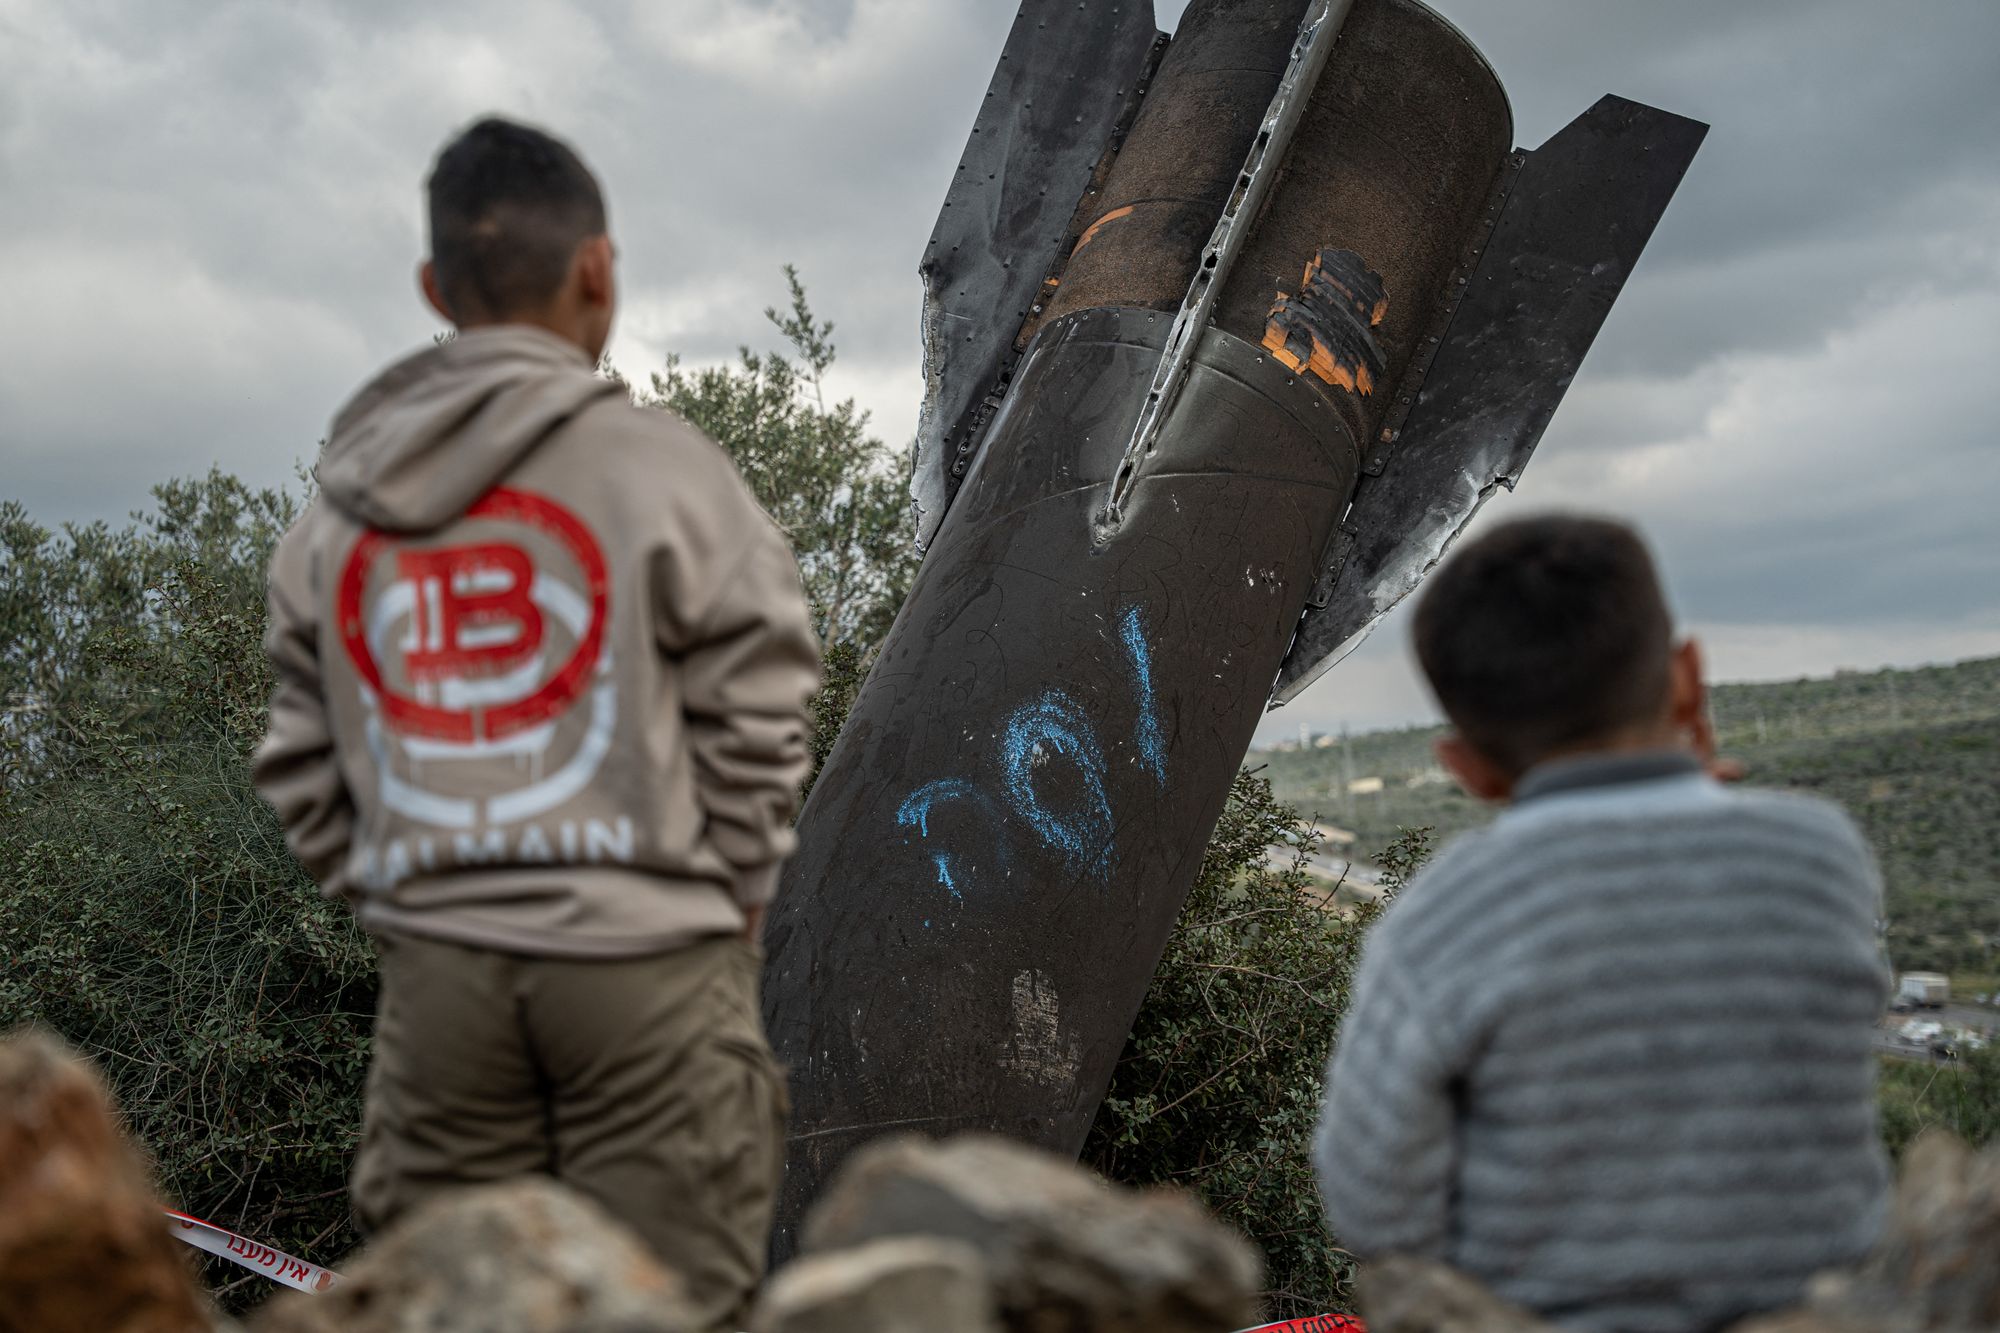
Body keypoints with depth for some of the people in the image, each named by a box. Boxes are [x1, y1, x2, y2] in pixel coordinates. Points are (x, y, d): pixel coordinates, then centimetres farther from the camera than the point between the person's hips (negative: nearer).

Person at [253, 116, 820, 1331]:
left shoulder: (339, 510, 8)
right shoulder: (662, 467, -6)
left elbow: (303, 765, 8)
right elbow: (755, 720, -6)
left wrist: (392, 892, 16)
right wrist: (728, 904, 5)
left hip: (434, 969, 4)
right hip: (644, 963, -4)